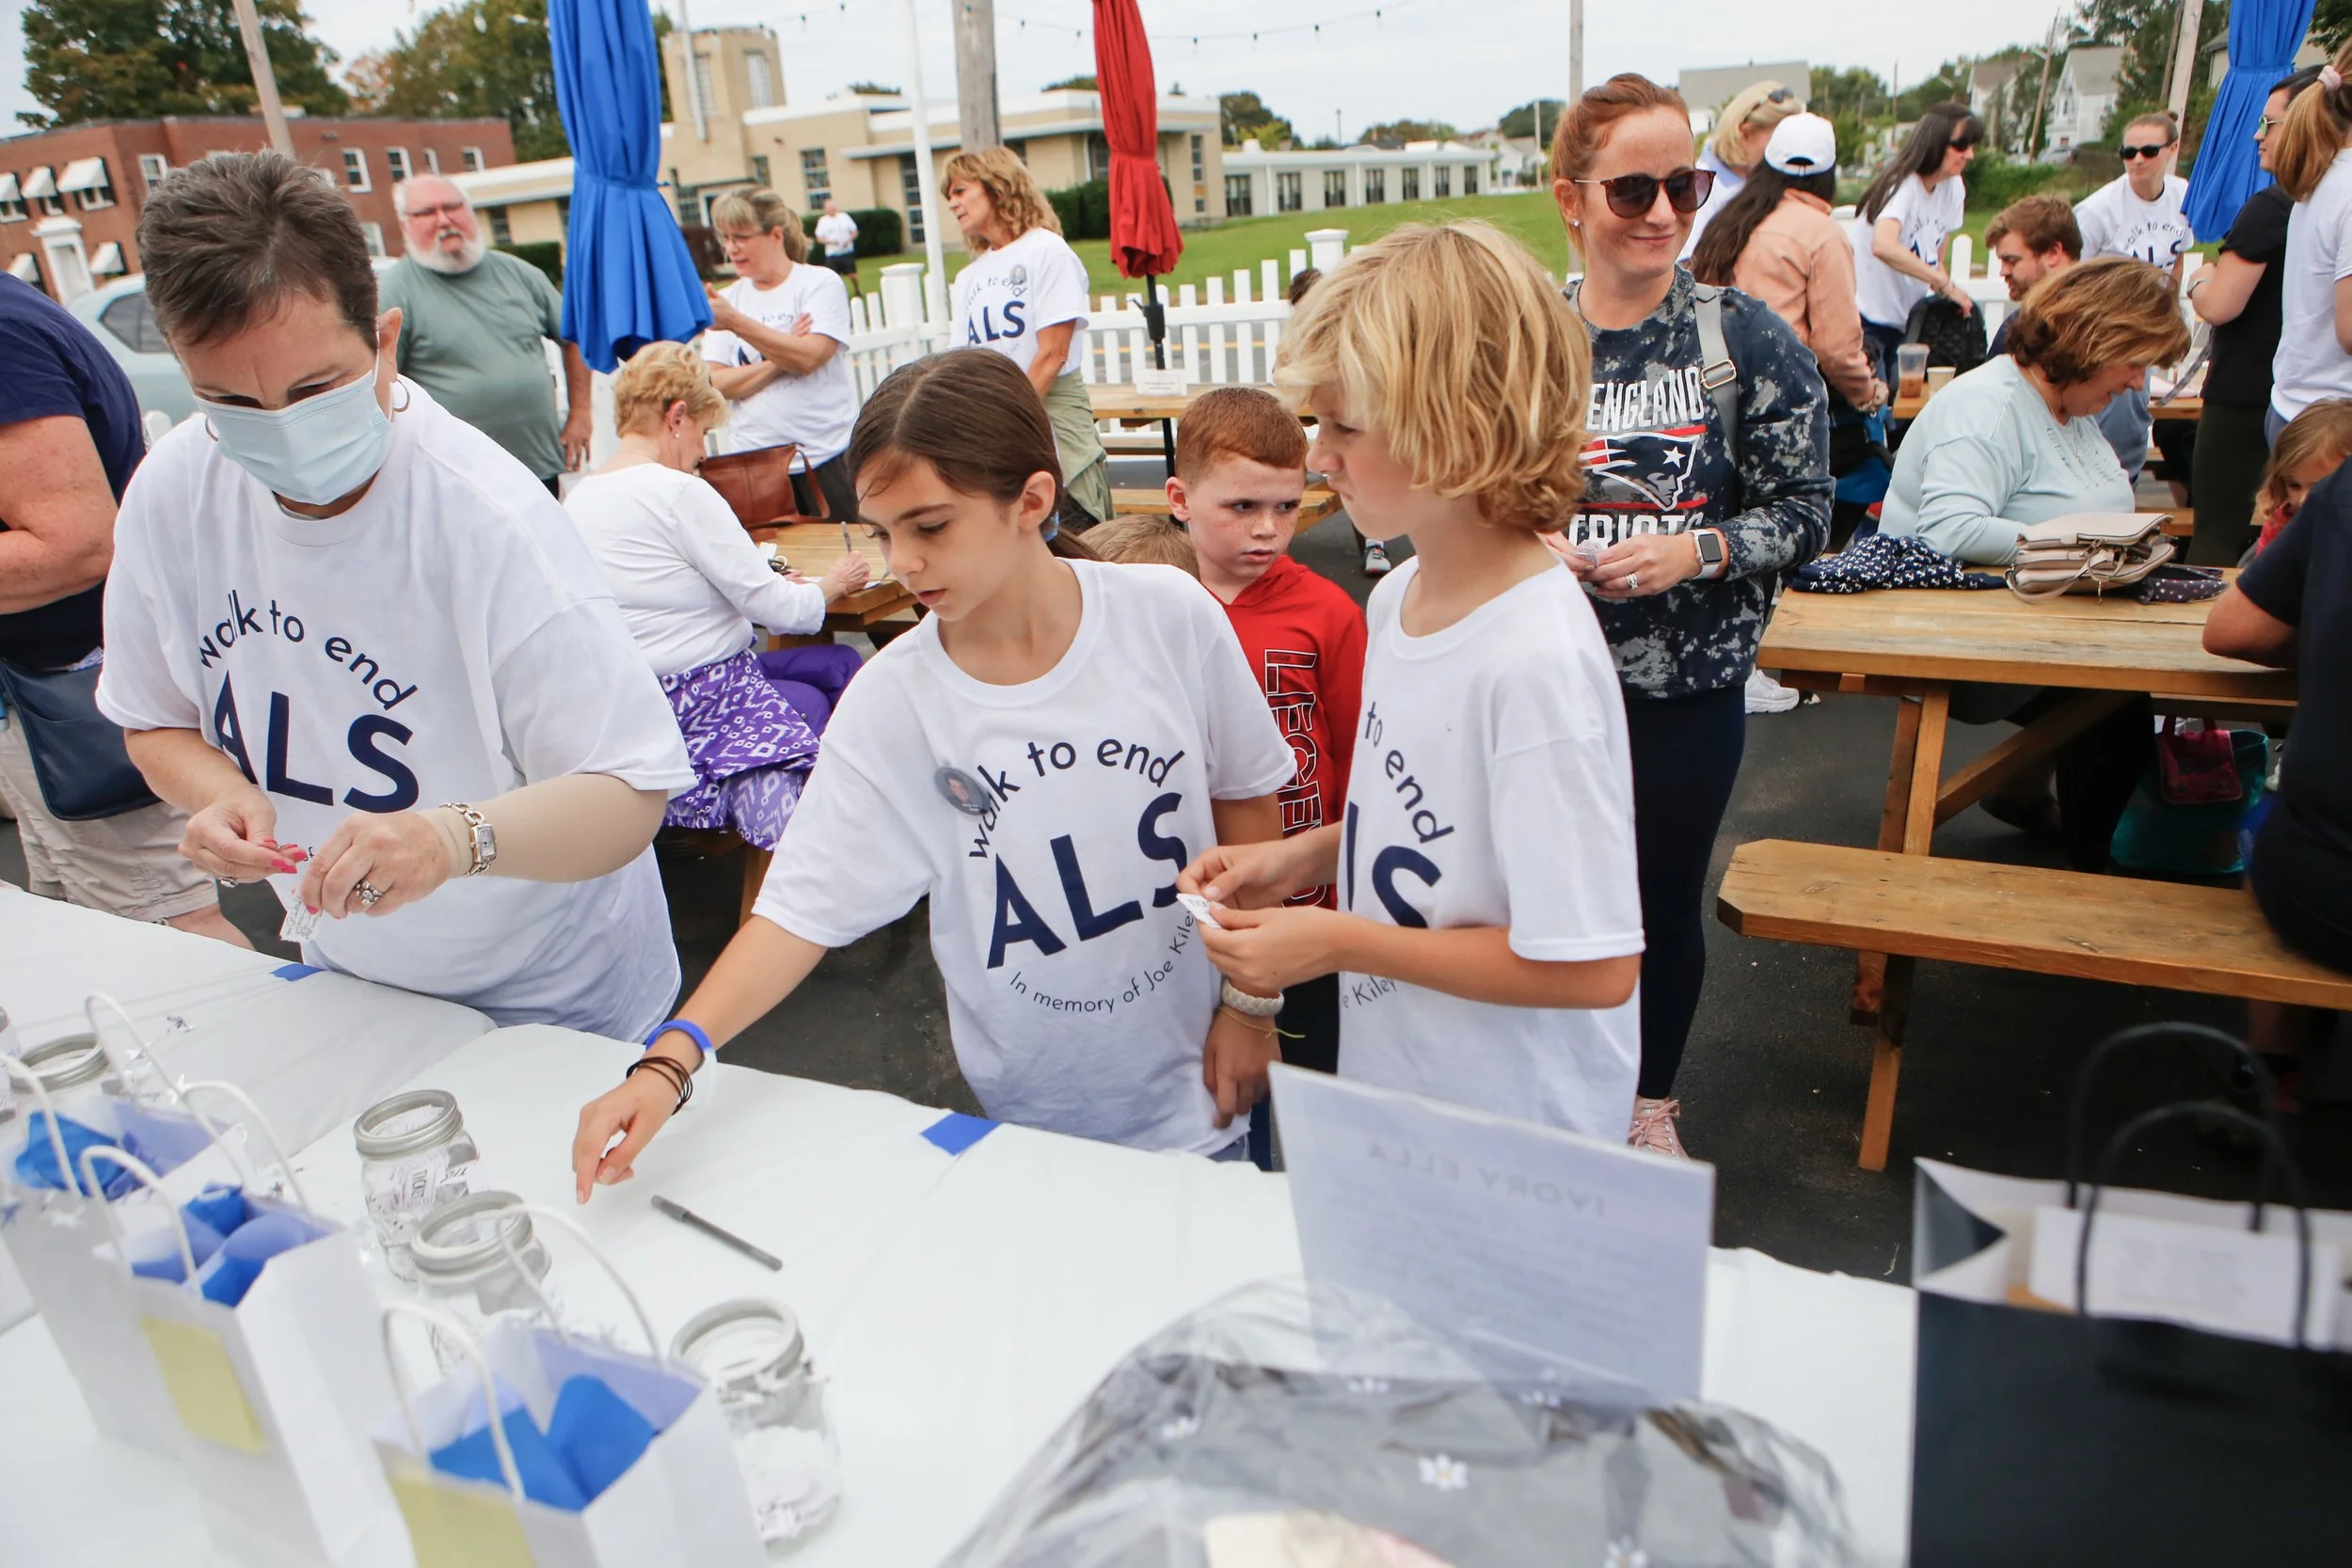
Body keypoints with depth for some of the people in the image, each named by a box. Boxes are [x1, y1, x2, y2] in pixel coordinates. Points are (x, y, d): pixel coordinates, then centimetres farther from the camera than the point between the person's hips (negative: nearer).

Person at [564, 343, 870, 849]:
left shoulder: (577, 499, 10)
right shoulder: (680, 493, -17)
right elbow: (775, 608, -13)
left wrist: (770, 585, 17)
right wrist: (830, 585, 7)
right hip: (699, 700, -9)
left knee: (841, 664, 14)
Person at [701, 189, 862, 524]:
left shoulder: (821, 283, -1)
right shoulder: (726, 300, 10)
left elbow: (808, 357, -17)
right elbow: (718, 385, -1)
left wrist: (735, 323, -20)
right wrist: (781, 359, -13)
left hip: (825, 458, -3)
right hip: (752, 463, 3)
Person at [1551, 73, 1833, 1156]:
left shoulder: (1748, 339, -3)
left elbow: (1802, 513, -2)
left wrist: (1693, 549, -19)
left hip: (1687, 683, 0)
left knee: (1665, 899, 13)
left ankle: (1652, 1103, 39)